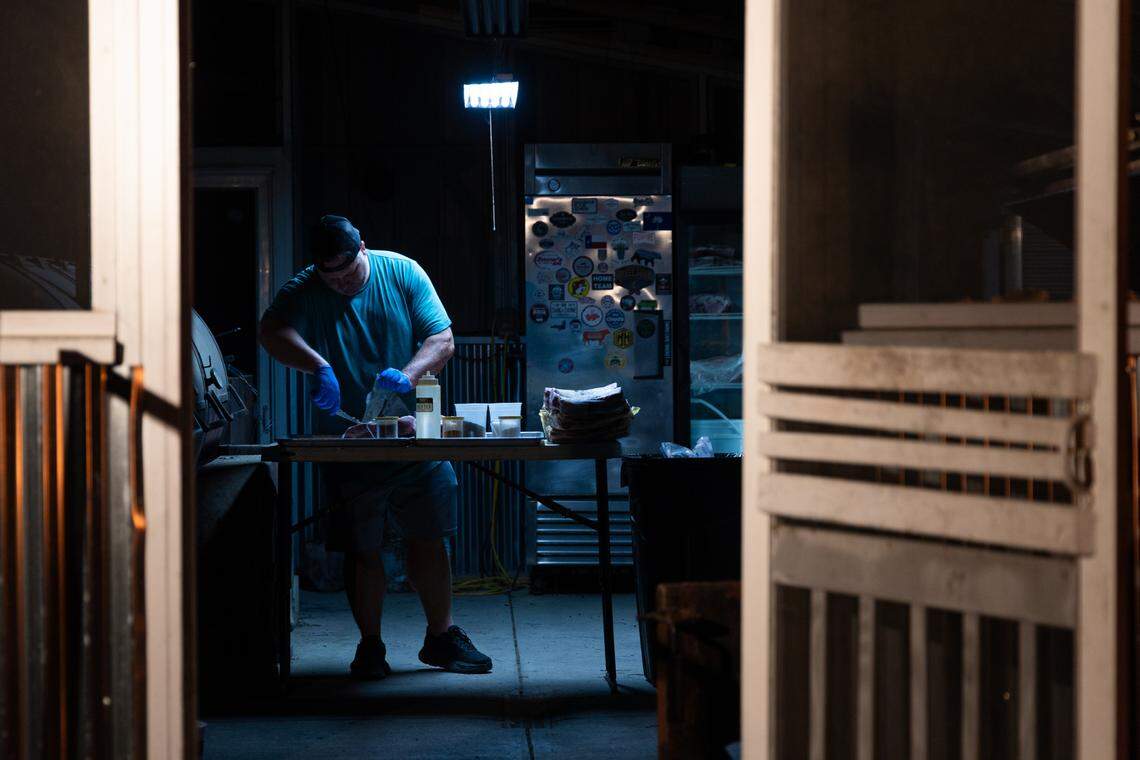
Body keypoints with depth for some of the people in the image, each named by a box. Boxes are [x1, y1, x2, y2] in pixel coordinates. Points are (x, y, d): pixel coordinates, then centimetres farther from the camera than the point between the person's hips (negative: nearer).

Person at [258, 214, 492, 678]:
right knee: (361, 549, 3)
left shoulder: (403, 274, -2)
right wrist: (318, 366, -42)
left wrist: (408, 374, -25)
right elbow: (271, 331, -25)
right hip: (347, 442, -1)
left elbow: (443, 339, -6)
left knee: (428, 538, 6)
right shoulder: (304, 290, -6)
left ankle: (441, 636, 19)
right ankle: (370, 646, 15)